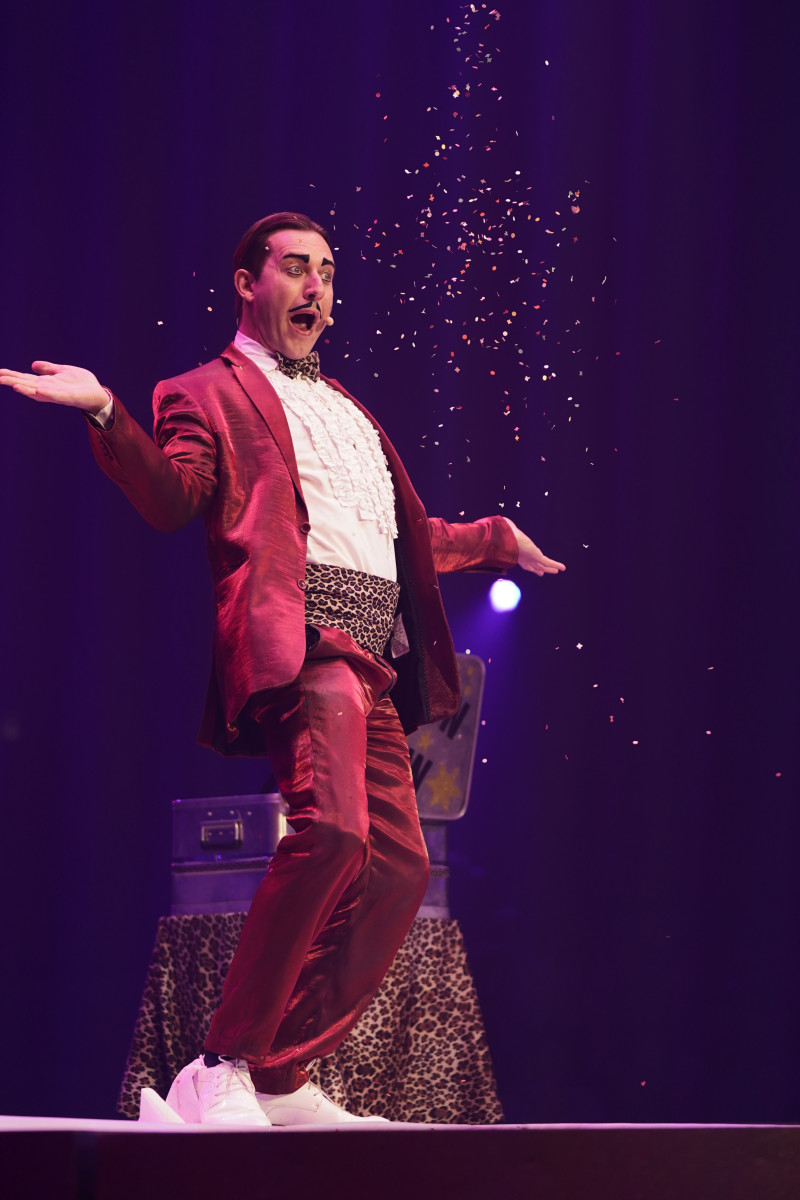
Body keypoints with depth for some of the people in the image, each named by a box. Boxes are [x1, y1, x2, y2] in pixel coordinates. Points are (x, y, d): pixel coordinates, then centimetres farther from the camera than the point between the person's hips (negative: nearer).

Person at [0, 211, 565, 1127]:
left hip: (373, 662, 9)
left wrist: (492, 541, 46)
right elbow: (171, 499, -9)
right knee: (333, 827, -28)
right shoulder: (210, 394, 9)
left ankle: (282, 1078, 7)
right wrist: (106, 414, -23)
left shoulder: (348, 412, 33)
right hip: (297, 640, -9)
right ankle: (225, 1068, -22)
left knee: (398, 869, 1)